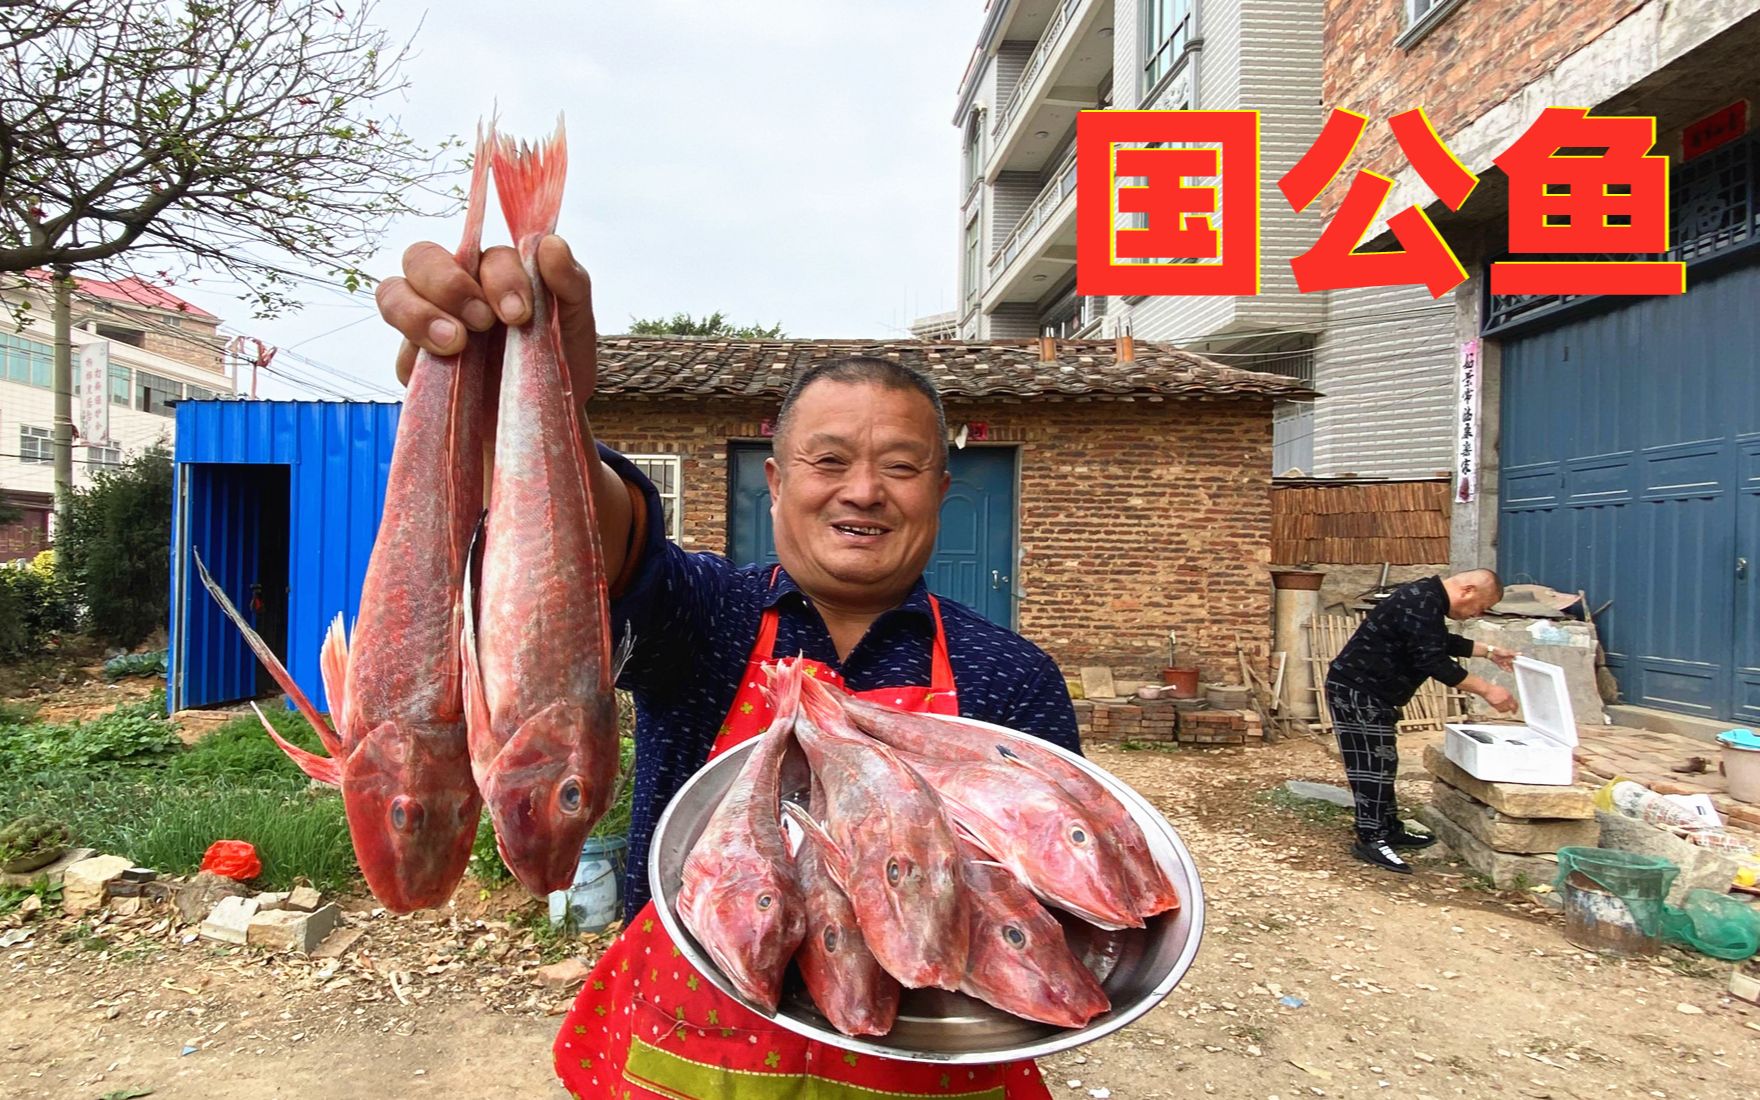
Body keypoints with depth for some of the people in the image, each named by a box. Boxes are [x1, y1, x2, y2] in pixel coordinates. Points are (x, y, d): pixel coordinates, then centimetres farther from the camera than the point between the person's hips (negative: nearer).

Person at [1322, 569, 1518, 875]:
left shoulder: (1428, 597, 13)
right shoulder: (1422, 605, -21)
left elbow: (1444, 643, 30)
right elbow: (1434, 662, -25)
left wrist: (1489, 651, 29)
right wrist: (1486, 689, -20)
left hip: (1369, 692, 11)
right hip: (1356, 690, -11)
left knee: (1382, 762, 16)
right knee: (1371, 763, -8)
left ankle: (1390, 830, 26)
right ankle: (1370, 839, -3)